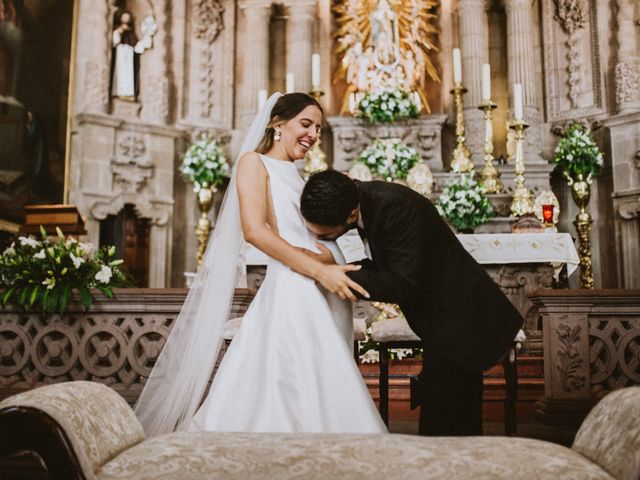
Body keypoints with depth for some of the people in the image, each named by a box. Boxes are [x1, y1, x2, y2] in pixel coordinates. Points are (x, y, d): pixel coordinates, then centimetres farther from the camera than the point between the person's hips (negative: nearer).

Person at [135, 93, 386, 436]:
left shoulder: (296, 178, 25)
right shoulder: (255, 162, 3)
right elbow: (255, 230, -13)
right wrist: (319, 270, -19)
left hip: (323, 301, 8)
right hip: (292, 292, -8)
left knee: (320, 401, 6)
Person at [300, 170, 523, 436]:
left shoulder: (395, 206, -29)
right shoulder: (359, 196, -1)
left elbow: (404, 286, -29)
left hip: (459, 321, -9)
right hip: (443, 319, 9)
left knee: (441, 426, -4)